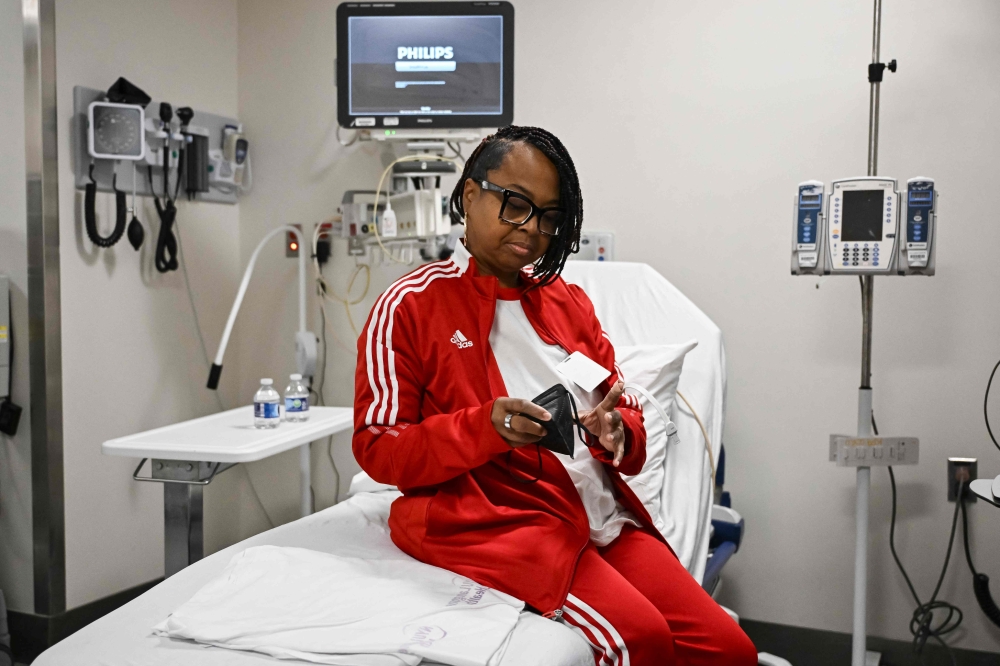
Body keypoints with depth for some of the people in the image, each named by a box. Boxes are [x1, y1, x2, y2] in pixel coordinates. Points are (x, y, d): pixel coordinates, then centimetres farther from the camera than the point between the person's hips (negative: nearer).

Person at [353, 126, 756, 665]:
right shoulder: (408, 307, 0)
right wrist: (486, 428, -21)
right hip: (495, 517, -5)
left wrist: (616, 433, -8)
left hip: (606, 514, 6)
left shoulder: (569, 301, 18)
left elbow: (622, 411, 18)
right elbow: (376, 446, -5)